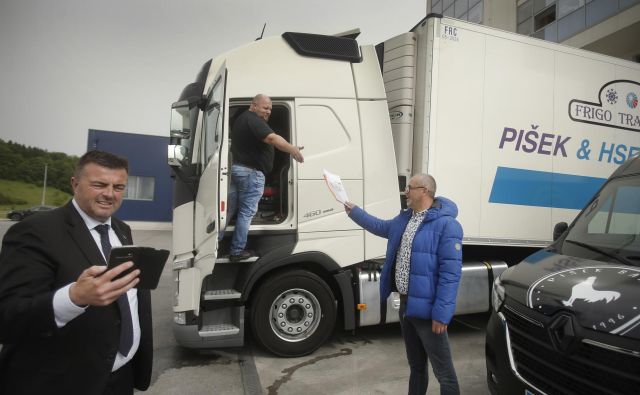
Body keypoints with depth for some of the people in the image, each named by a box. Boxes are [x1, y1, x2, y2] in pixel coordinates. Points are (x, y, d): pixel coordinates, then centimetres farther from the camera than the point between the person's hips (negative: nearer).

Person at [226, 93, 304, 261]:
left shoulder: (241, 119, 19)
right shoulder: (254, 120, -14)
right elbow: (272, 138, -32)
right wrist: (292, 150, -42)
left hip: (236, 167, 10)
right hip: (251, 172, -10)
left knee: (229, 209, 14)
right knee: (246, 212, -2)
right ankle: (237, 251, 3)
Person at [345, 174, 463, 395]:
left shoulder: (446, 225, -17)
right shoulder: (405, 219, 10)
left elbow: (450, 273, -21)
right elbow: (380, 227, 30)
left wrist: (441, 314, -23)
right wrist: (353, 211, 31)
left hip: (426, 308, -8)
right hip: (405, 304, 8)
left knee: (443, 371, 3)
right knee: (416, 365, 24)